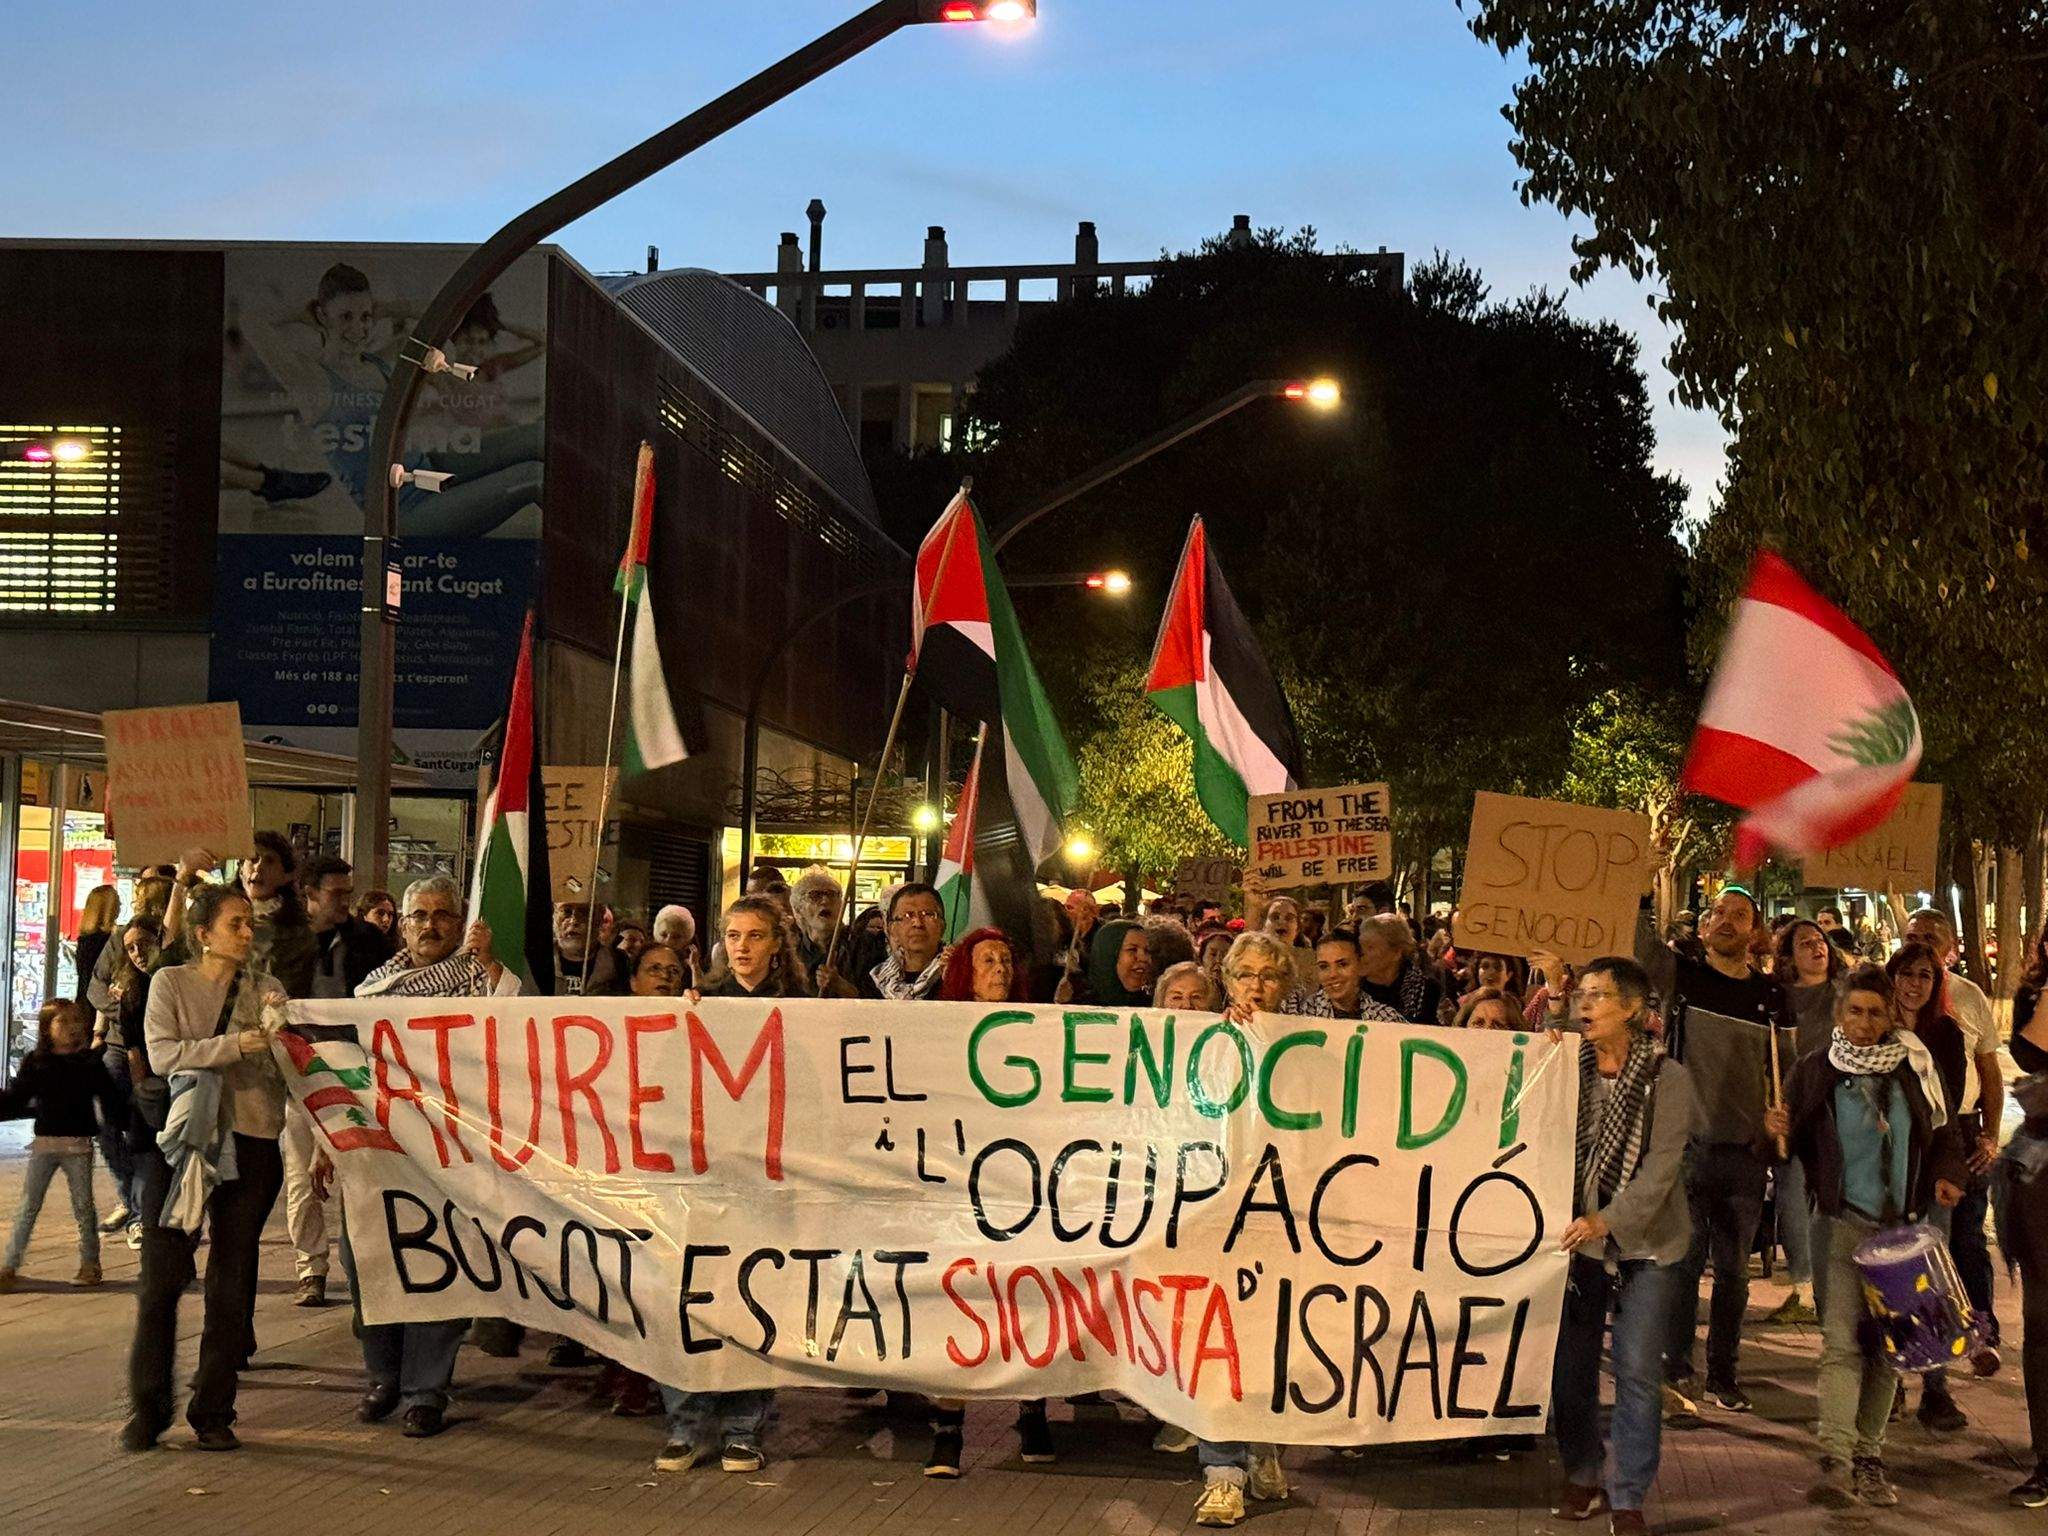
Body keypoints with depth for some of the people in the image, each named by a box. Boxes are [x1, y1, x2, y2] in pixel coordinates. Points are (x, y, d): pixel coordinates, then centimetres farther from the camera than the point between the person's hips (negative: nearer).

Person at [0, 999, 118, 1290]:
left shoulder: (90, 1063, 2)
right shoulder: (35, 1062, 2)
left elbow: (108, 1100, 4)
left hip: (78, 1145, 0)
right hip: (44, 1142, 0)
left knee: (83, 1206, 8)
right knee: (28, 1206, 0)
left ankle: (90, 1263, 18)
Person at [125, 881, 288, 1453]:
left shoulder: (267, 990, 11)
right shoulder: (171, 983, 4)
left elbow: (281, 1069, 4)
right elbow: (163, 1054, -11)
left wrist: (279, 1030, -15)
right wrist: (233, 1046, -21)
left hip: (251, 1142, 2)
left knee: (232, 1282, 4)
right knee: (161, 1274, -3)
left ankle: (214, 1410, 12)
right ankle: (148, 1406, 7)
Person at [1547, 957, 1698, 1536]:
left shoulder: (1665, 1077, -6)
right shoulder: (1570, 1068, 6)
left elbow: (1662, 1162, -12)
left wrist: (1609, 1219, -22)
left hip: (1646, 1245, -3)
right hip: (1578, 1236, 3)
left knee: (1638, 1371, -2)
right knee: (1571, 1364, 7)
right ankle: (1582, 1476, 24)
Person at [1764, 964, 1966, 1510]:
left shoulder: (1914, 1067, 5)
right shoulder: (1814, 1071, 1)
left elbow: (1939, 1134, 15)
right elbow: (1800, 1146, 1)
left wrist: (1945, 1175, -3)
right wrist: (1779, 1130, -20)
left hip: (1903, 1228, 2)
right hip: (1842, 1224, -2)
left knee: (1885, 1345, 6)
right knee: (1841, 1341, -12)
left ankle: (1868, 1456, 16)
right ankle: (1836, 1460, -18)